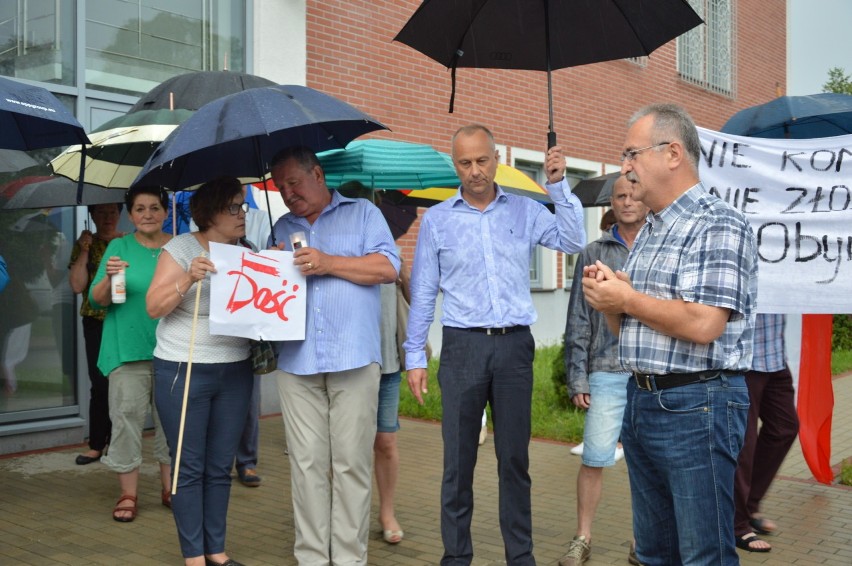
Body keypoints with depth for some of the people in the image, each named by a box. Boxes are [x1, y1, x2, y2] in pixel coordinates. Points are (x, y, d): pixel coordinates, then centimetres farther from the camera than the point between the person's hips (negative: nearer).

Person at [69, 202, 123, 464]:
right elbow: (77, 285, -4)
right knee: (100, 384, -3)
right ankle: (97, 444, 9)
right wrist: (85, 250, -9)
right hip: (96, 322, 0)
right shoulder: (84, 244, 6)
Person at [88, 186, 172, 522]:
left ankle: (170, 488, 23)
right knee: (127, 417, -1)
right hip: (128, 349, -1)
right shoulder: (119, 247, 3)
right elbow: (96, 299, -2)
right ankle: (128, 494, 10)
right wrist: (109, 278, -19)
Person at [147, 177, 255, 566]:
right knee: (189, 467, 2)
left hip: (235, 371, 5)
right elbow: (154, 307, -11)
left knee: (221, 467, 11)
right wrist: (188, 279, -26)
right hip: (183, 371, -4)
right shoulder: (181, 248, -6)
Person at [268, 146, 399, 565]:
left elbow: (387, 268, -3)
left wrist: (329, 263, -10)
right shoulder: (281, 229, 21)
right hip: (297, 362, 4)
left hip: (353, 358, -3)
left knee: (352, 463, -1)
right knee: (307, 464, 4)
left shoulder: (362, 213, 9)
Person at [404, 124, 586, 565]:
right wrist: (415, 356, 2)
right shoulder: (436, 219, 4)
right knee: (458, 459, 5)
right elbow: (423, 293, 5)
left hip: (514, 346, 1)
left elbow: (573, 241, -4)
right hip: (463, 346, -1)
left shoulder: (525, 211, 6)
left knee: (514, 458, 9)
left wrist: (558, 186, -10)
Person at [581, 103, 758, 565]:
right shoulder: (647, 233, 16)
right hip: (639, 401, 9)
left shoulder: (719, 226, -11)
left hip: (696, 405, -9)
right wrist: (606, 301, -1)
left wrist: (627, 299, -12)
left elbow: (703, 324, -24)